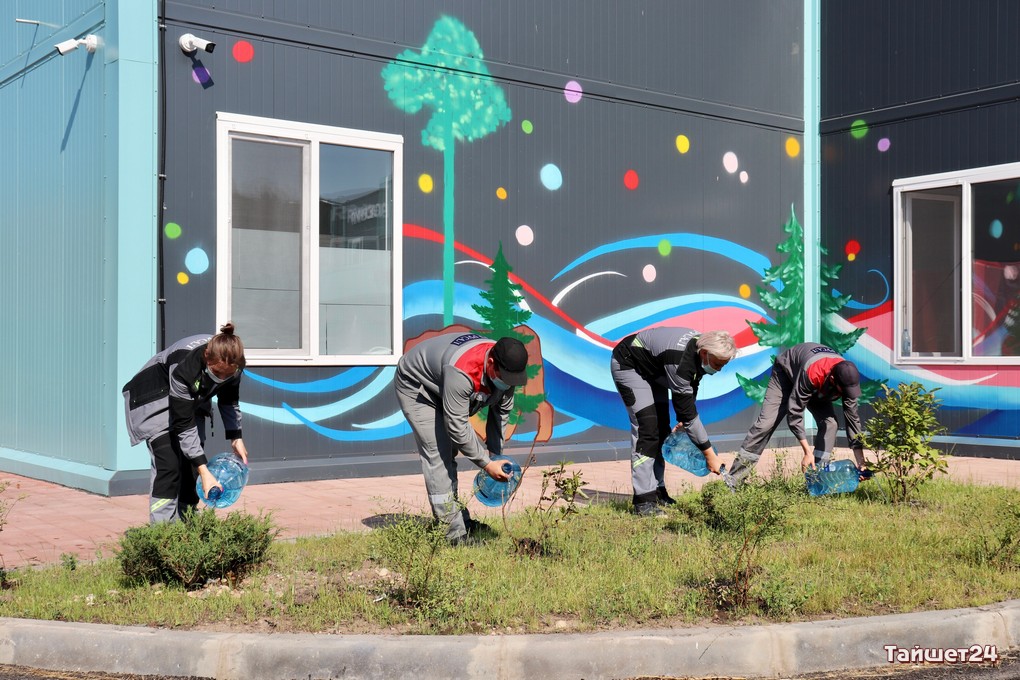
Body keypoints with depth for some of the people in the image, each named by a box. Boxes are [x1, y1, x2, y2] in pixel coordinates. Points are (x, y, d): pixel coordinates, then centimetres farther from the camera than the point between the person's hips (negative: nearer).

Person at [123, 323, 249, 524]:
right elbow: (183, 425, -37)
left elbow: (229, 401, -1)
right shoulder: (185, 368, -41)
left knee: (191, 462, 0)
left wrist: (236, 438, -10)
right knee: (168, 463, -18)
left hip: (193, 398, 6)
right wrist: (204, 472, -39)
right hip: (155, 397, -6)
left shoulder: (233, 365, -23)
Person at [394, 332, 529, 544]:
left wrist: (495, 452, -3)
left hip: (439, 385, 8)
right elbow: (457, 426, -35)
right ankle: (453, 531, -14)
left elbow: (502, 411, -2)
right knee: (437, 454, -15)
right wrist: (486, 463, -28)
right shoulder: (461, 372, -42)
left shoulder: (505, 368, -18)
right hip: (415, 388, -8)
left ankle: (458, 519, 19)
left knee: (448, 454, 11)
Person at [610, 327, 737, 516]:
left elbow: (690, 390, 3)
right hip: (627, 364, -9)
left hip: (652, 368, 9)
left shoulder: (702, 347, -14)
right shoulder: (680, 361, -39)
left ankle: (657, 491, 11)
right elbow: (687, 410, -32)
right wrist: (709, 454, -26)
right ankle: (644, 500, -17)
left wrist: (683, 421, -5)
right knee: (647, 426, -18)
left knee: (662, 428, 5)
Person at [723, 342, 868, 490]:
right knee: (766, 423, -16)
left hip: (817, 389, 5)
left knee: (830, 422, -17)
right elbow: (794, 412, -37)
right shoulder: (811, 374, -45)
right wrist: (808, 452, -34)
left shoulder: (848, 378, -29)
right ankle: (733, 479, -14)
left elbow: (853, 419, -20)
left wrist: (861, 463, -22)